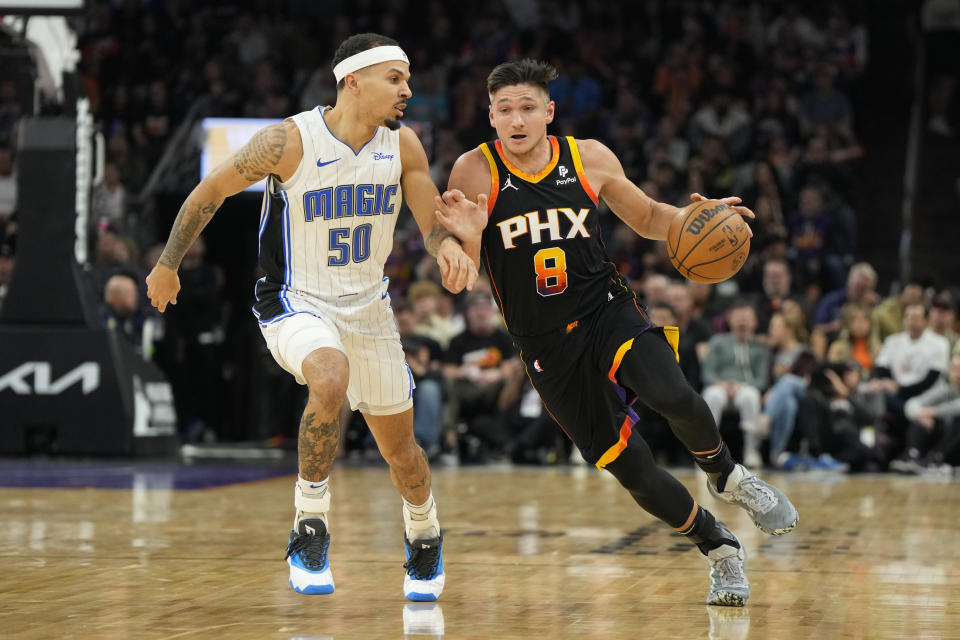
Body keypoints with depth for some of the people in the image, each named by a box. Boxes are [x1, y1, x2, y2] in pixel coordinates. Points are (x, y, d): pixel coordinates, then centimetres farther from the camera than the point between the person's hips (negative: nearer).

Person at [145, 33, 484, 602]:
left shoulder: (403, 145, -7)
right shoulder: (291, 142, -20)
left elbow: (434, 224, 1)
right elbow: (211, 191, -7)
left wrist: (451, 248, -24)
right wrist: (168, 266, 3)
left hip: (369, 307, 5)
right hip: (295, 303, -5)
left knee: (400, 447, 13)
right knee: (331, 378, -37)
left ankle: (424, 537, 45)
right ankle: (310, 527, -21)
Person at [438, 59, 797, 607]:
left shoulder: (589, 158, -2)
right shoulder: (476, 172, -8)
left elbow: (646, 217, 14)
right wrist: (463, 233, -36)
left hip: (608, 310, 0)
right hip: (548, 345, 0)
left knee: (673, 397, -30)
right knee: (633, 470, -2)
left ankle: (727, 477, 1)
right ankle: (721, 551, 20)